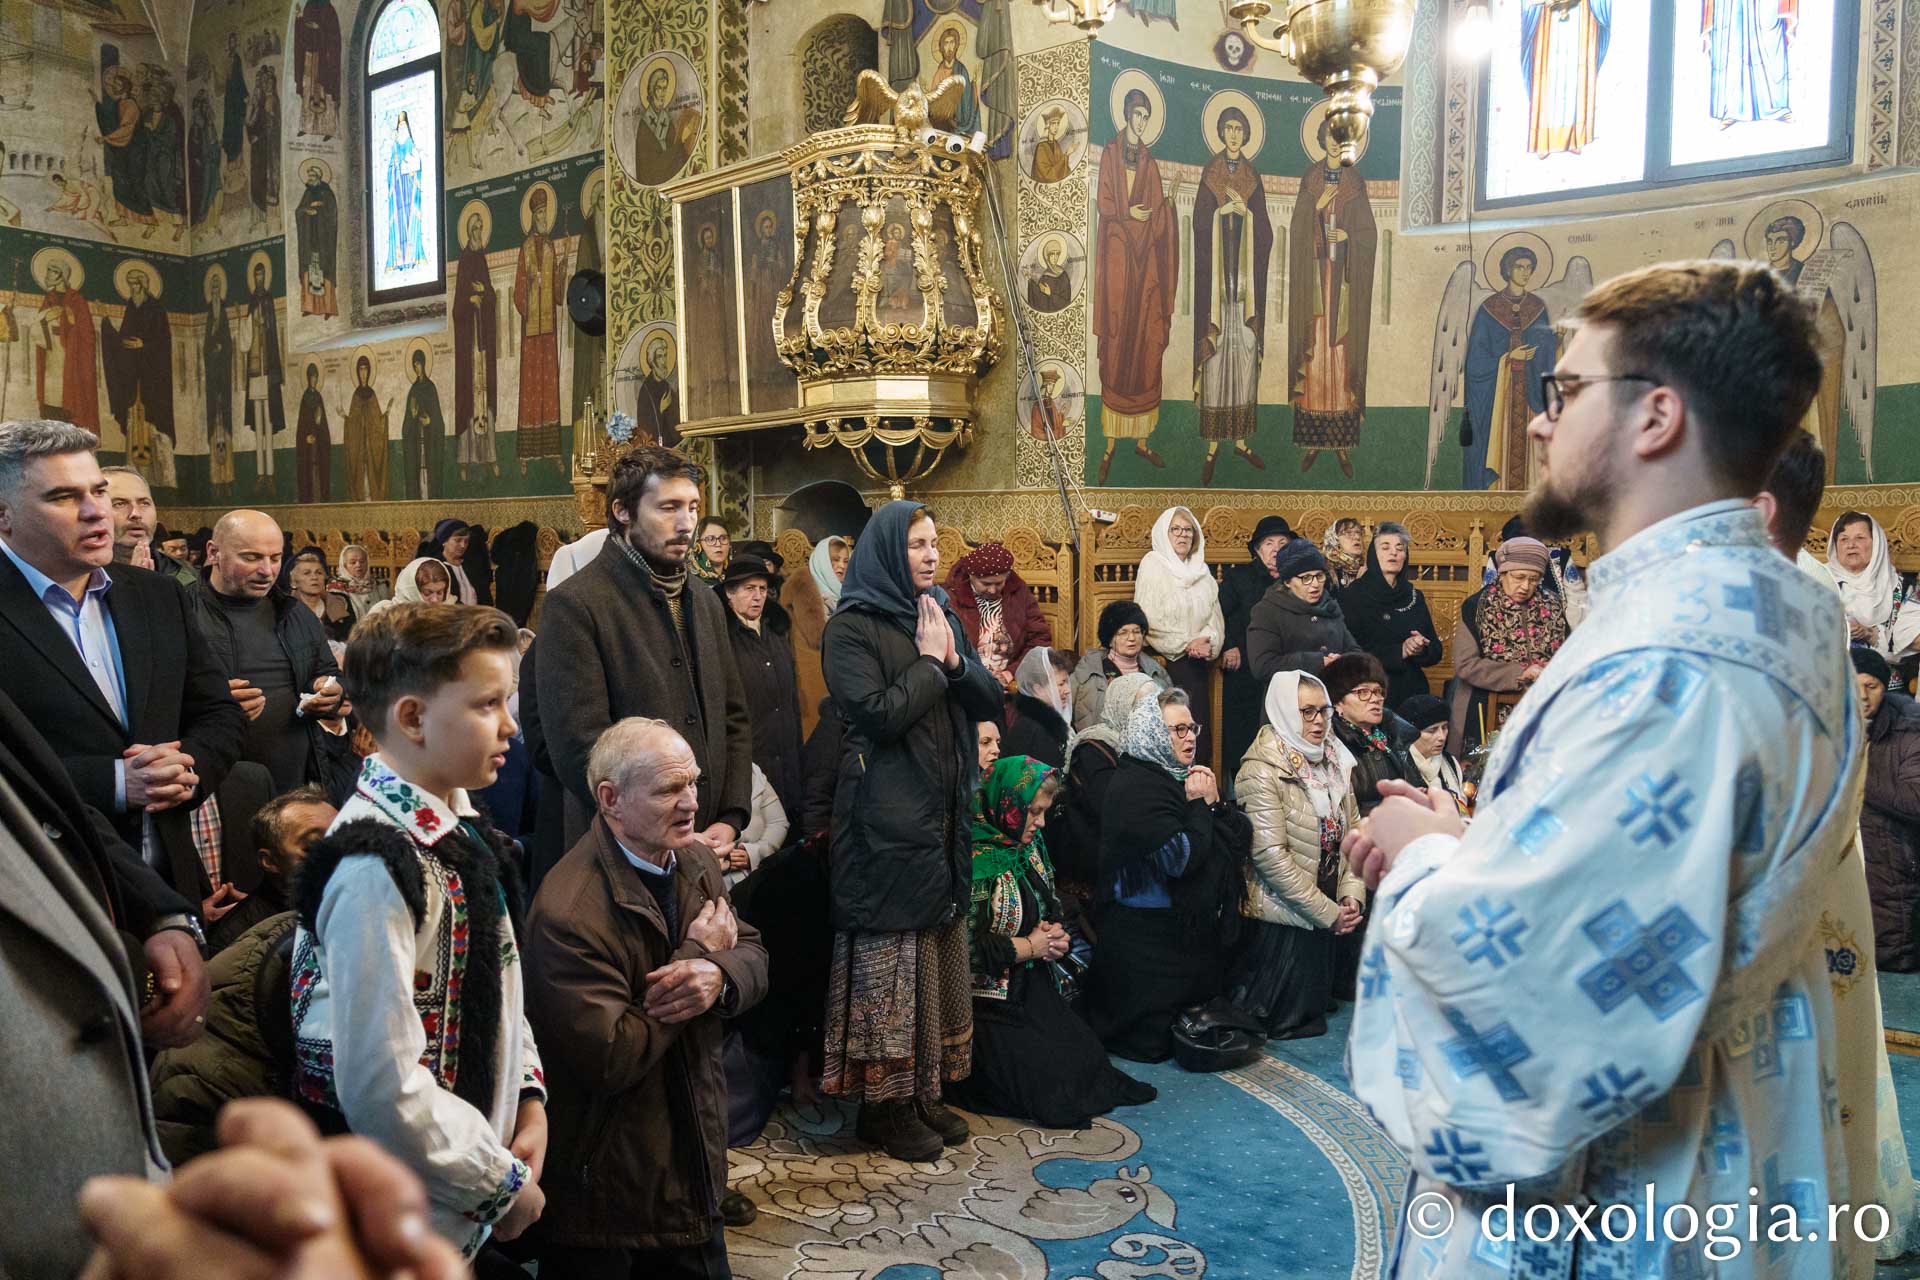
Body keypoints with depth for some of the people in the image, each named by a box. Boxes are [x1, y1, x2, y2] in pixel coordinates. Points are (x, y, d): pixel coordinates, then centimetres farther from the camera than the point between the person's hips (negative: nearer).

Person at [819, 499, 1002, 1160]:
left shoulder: (940, 617, 13)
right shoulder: (851, 627, -8)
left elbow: (990, 701, 9)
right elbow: (878, 714, -19)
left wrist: (954, 660, -8)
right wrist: (929, 662, -10)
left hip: (943, 812, 7)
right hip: (886, 816, -7)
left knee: (937, 946, 12)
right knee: (889, 954, -2)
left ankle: (923, 1092, 23)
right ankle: (884, 1105, 11)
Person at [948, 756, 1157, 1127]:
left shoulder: (1031, 848, 10)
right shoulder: (975, 859, -18)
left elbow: (1052, 911, 21)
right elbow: (969, 945, -23)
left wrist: (1057, 936, -2)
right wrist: (1029, 947, -13)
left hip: (1037, 987, 9)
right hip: (994, 1000, -8)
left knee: (1089, 1061, -5)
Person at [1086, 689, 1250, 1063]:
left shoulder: (1183, 777, 11)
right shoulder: (1136, 785, -17)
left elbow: (1241, 836, 8)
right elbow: (1180, 859, -25)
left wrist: (1216, 803, -9)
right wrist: (1199, 806, -13)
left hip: (1195, 927, 9)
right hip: (1149, 933, -9)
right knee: (1153, 1042, 0)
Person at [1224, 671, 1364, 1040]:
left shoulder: (1334, 762, 7)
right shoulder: (1263, 771, -16)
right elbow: (1271, 855, -21)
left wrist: (1351, 895, -6)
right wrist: (1327, 912, -18)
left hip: (1330, 915, 7)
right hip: (1282, 920, -7)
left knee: (1316, 1007, 19)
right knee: (1285, 1022, 5)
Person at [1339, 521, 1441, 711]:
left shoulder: (1416, 596, 12)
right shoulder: (1353, 595, -4)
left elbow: (1435, 652, 11)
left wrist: (1420, 650, -11)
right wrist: (1400, 651, -17)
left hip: (1412, 693, 4)